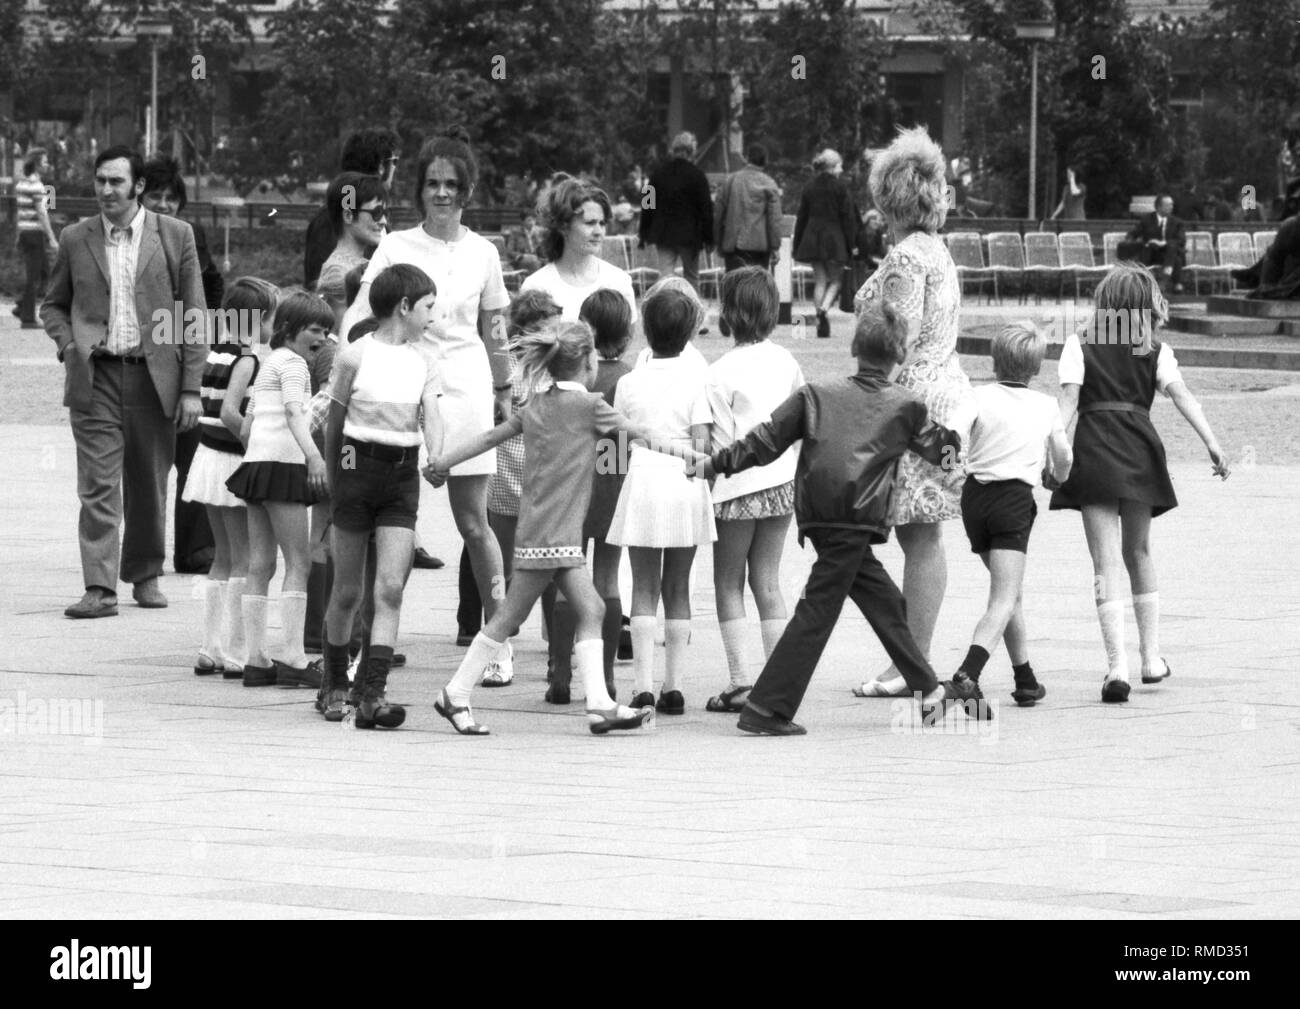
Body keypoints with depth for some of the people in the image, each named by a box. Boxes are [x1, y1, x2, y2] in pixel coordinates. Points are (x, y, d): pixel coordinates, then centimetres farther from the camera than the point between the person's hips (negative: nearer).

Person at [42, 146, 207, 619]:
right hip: (95, 377, 0)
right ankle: (100, 589, -12)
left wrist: (190, 388, -3)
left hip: (153, 376, 0)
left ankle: (145, 575, 26)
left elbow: (193, 316, 3)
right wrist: (69, 345, -2)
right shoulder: (75, 239, 7)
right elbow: (52, 305, 18)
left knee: (149, 486, 9)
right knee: (98, 486, -8)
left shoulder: (175, 236, 3)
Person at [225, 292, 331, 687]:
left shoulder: (268, 362, 23)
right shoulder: (293, 363, -5)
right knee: (298, 562, -9)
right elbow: (294, 412, -21)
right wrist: (313, 454, -33)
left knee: (260, 565, 8)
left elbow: (247, 425, 25)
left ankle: (256, 659, 7)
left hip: (257, 461, 10)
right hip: (282, 461, -10)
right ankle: (293, 659, -14)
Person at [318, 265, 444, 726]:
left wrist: (437, 459, -24)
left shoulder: (424, 358, 6)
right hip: (358, 465, -3)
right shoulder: (356, 356, -4)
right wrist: (334, 479, 10)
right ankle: (335, 685, 23)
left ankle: (372, 693, -15)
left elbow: (430, 415, -5)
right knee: (348, 591, 5)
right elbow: (334, 421, 5)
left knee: (391, 587, -10)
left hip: (402, 475, 3)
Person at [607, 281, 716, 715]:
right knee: (678, 589, 8)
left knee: (644, 589, 2)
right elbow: (702, 443, -6)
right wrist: (697, 467, 7)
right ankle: (674, 685, 6)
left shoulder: (629, 383, 1)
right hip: (685, 487, 0)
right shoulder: (694, 379, -2)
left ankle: (644, 685, -7)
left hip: (642, 482, 0)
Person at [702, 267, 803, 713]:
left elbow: (720, 442, -14)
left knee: (729, 584, 5)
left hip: (739, 487, -5)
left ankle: (740, 683, -1)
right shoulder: (785, 362, 3)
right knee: (767, 581, 12)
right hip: (782, 480, 5)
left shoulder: (721, 373, -15)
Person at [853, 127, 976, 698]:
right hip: (945, 391, 10)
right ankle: (914, 662, 14)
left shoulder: (907, 257, -13)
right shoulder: (935, 251, 16)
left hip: (916, 396, -10)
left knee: (920, 539, -7)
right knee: (921, 539, 11)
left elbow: (902, 340, -19)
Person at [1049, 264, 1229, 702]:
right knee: (1138, 552, 22)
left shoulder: (1080, 345, 5)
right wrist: (1212, 443, -11)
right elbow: (1181, 394, -4)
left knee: (1107, 561, -5)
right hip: (1141, 450, 3)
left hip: (1094, 450, -3)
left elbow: (1068, 401, -5)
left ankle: (1117, 664, -19)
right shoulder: (1156, 351, 10)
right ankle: (1152, 656, 25)